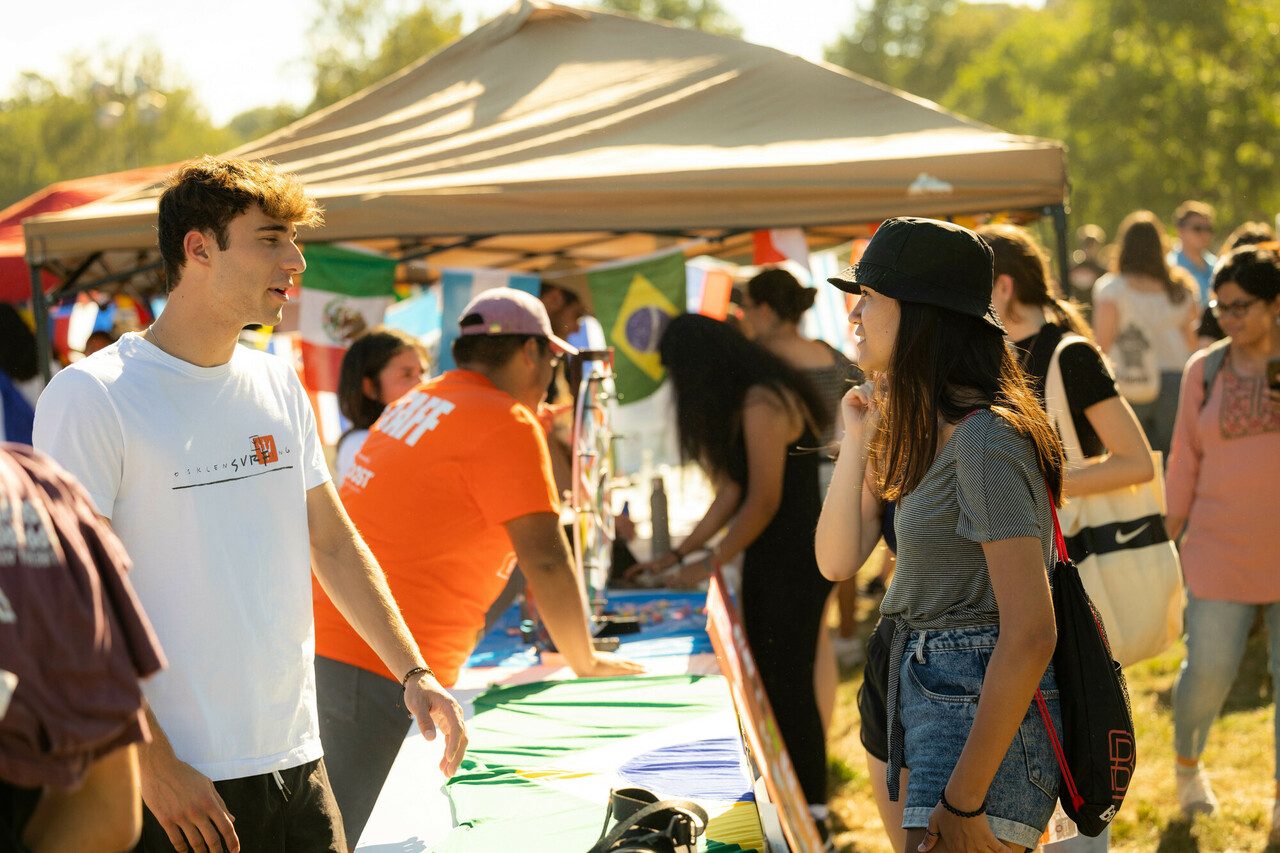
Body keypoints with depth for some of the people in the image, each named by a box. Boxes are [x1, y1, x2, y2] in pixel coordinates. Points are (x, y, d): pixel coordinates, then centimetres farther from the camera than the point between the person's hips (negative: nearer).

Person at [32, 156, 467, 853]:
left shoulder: (278, 385, 11)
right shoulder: (91, 396, -10)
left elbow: (332, 541, 20)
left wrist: (412, 672, 12)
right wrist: (155, 764, -17)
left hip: (294, 763, 6)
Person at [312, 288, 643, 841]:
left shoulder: (420, 402, 20)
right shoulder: (507, 425, -8)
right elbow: (544, 559, -12)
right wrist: (585, 662, 0)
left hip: (325, 641, 9)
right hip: (377, 671, -9)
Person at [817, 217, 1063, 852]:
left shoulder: (985, 439, -18)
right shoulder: (933, 431, 13)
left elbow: (1030, 633, -23)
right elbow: (837, 562, 13)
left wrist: (962, 799, -24)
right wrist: (856, 440, 4)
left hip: (983, 718, -10)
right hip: (926, 700, 10)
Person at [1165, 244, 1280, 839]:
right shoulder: (1204, 370, 1)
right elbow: (1185, 460, 7)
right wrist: (1168, 540, 7)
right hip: (1222, 548, 1)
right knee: (1209, 670, 0)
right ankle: (1187, 763, 30)